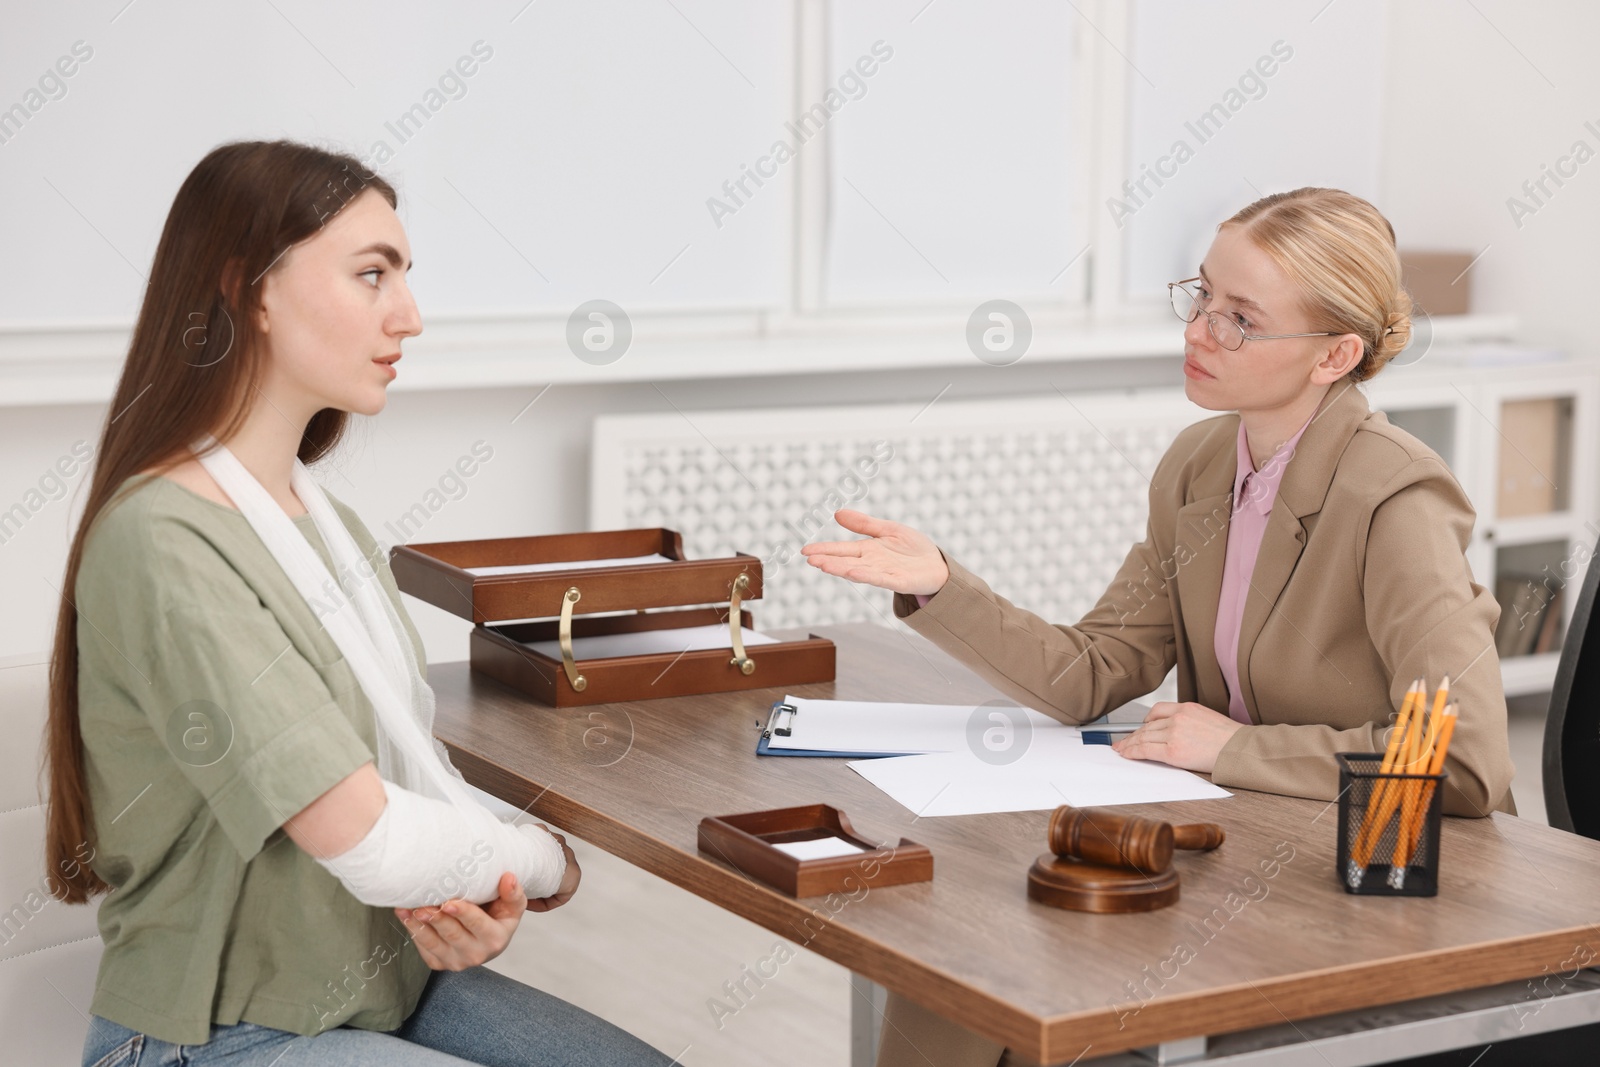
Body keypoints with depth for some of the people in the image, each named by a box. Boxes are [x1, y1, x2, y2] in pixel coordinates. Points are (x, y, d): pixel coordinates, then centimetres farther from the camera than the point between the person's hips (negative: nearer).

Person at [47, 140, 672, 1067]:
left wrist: (491, 899, -13)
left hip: (392, 985, 8)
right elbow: (374, 844, -24)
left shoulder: (331, 523, 9)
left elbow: (418, 769, 9)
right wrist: (550, 864, -7)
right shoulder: (162, 547, -21)